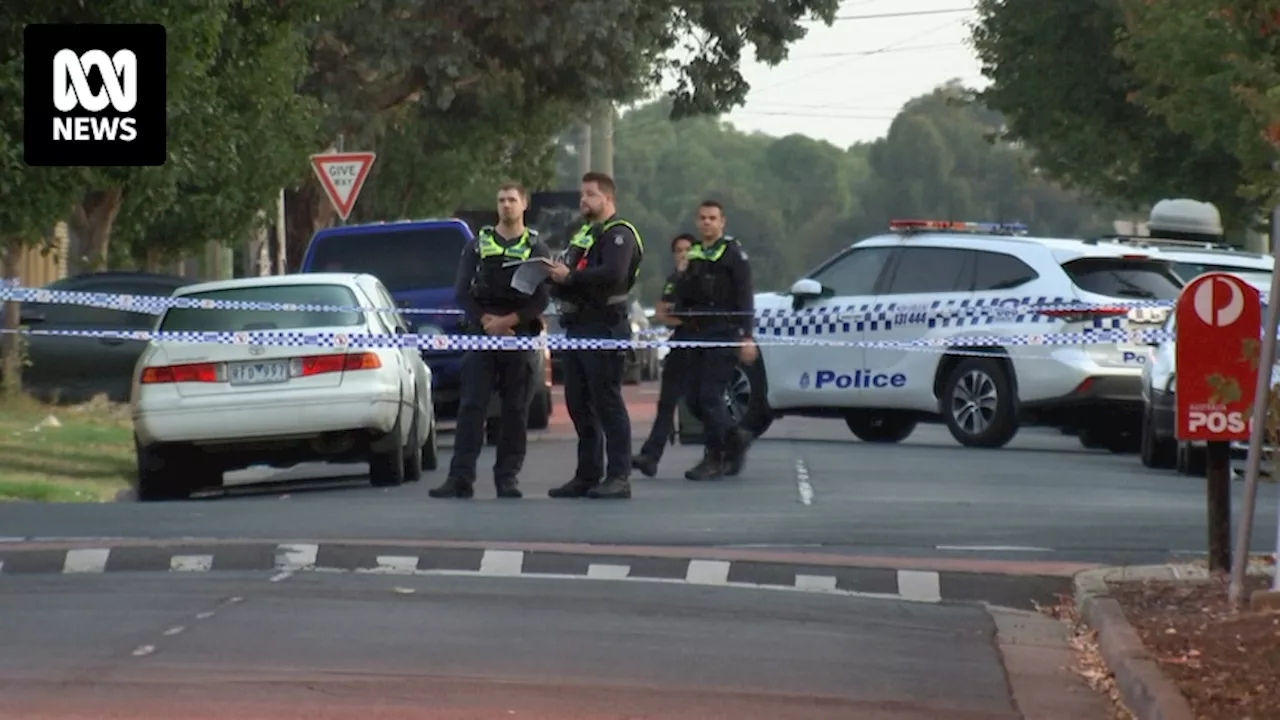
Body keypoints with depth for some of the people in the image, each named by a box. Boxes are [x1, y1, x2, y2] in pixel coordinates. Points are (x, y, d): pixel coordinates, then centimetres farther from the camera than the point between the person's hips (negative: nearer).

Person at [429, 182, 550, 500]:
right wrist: (486, 321, -9)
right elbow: (462, 291, 5)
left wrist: (508, 321, -12)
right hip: (480, 334, 0)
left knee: (515, 410, 0)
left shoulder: (536, 249, 8)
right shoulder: (477, 245, 11)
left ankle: (507, 477, 5)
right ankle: (461, 477, -10)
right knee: (471, 406, -6)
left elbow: (541, 300, 0)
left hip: (520, 336, 0)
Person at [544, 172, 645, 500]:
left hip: (604, 328, -9)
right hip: (577, 327, 9)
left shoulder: (619, 234, -6)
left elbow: (613, 274, -23)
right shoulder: (582, 237, 24)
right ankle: (587, 475, 14)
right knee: (578, 404, 9)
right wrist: (556, 278, -2)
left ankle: (618, 477, -10)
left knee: (608, 403, -10)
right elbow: (566, 282, 21)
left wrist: (570, 277, -19)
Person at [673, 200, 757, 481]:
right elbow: (682, 297, 22)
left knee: (710, 396, -12)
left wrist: (747, 337, -15)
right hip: (696, 336, 7)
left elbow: (745, 299, -9)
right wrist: (684, 276, 3)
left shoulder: (733, 254, -2)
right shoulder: (694, 256, 18)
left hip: (723, 334, -7)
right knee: (695, 399, 5)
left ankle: (714, 460, -7)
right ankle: (735, 439, 23)